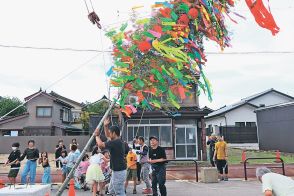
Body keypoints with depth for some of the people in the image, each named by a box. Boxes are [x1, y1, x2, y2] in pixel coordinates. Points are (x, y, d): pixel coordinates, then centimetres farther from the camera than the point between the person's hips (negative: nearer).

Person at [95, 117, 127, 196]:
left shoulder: (115, 142, -20)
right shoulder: (119, 142, 10)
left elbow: (100, 145, -24)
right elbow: (107, 136, 25)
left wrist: (97, 135, -7)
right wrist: (105, 126, 14)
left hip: (119, 172, -10)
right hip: (116, 171, 10)